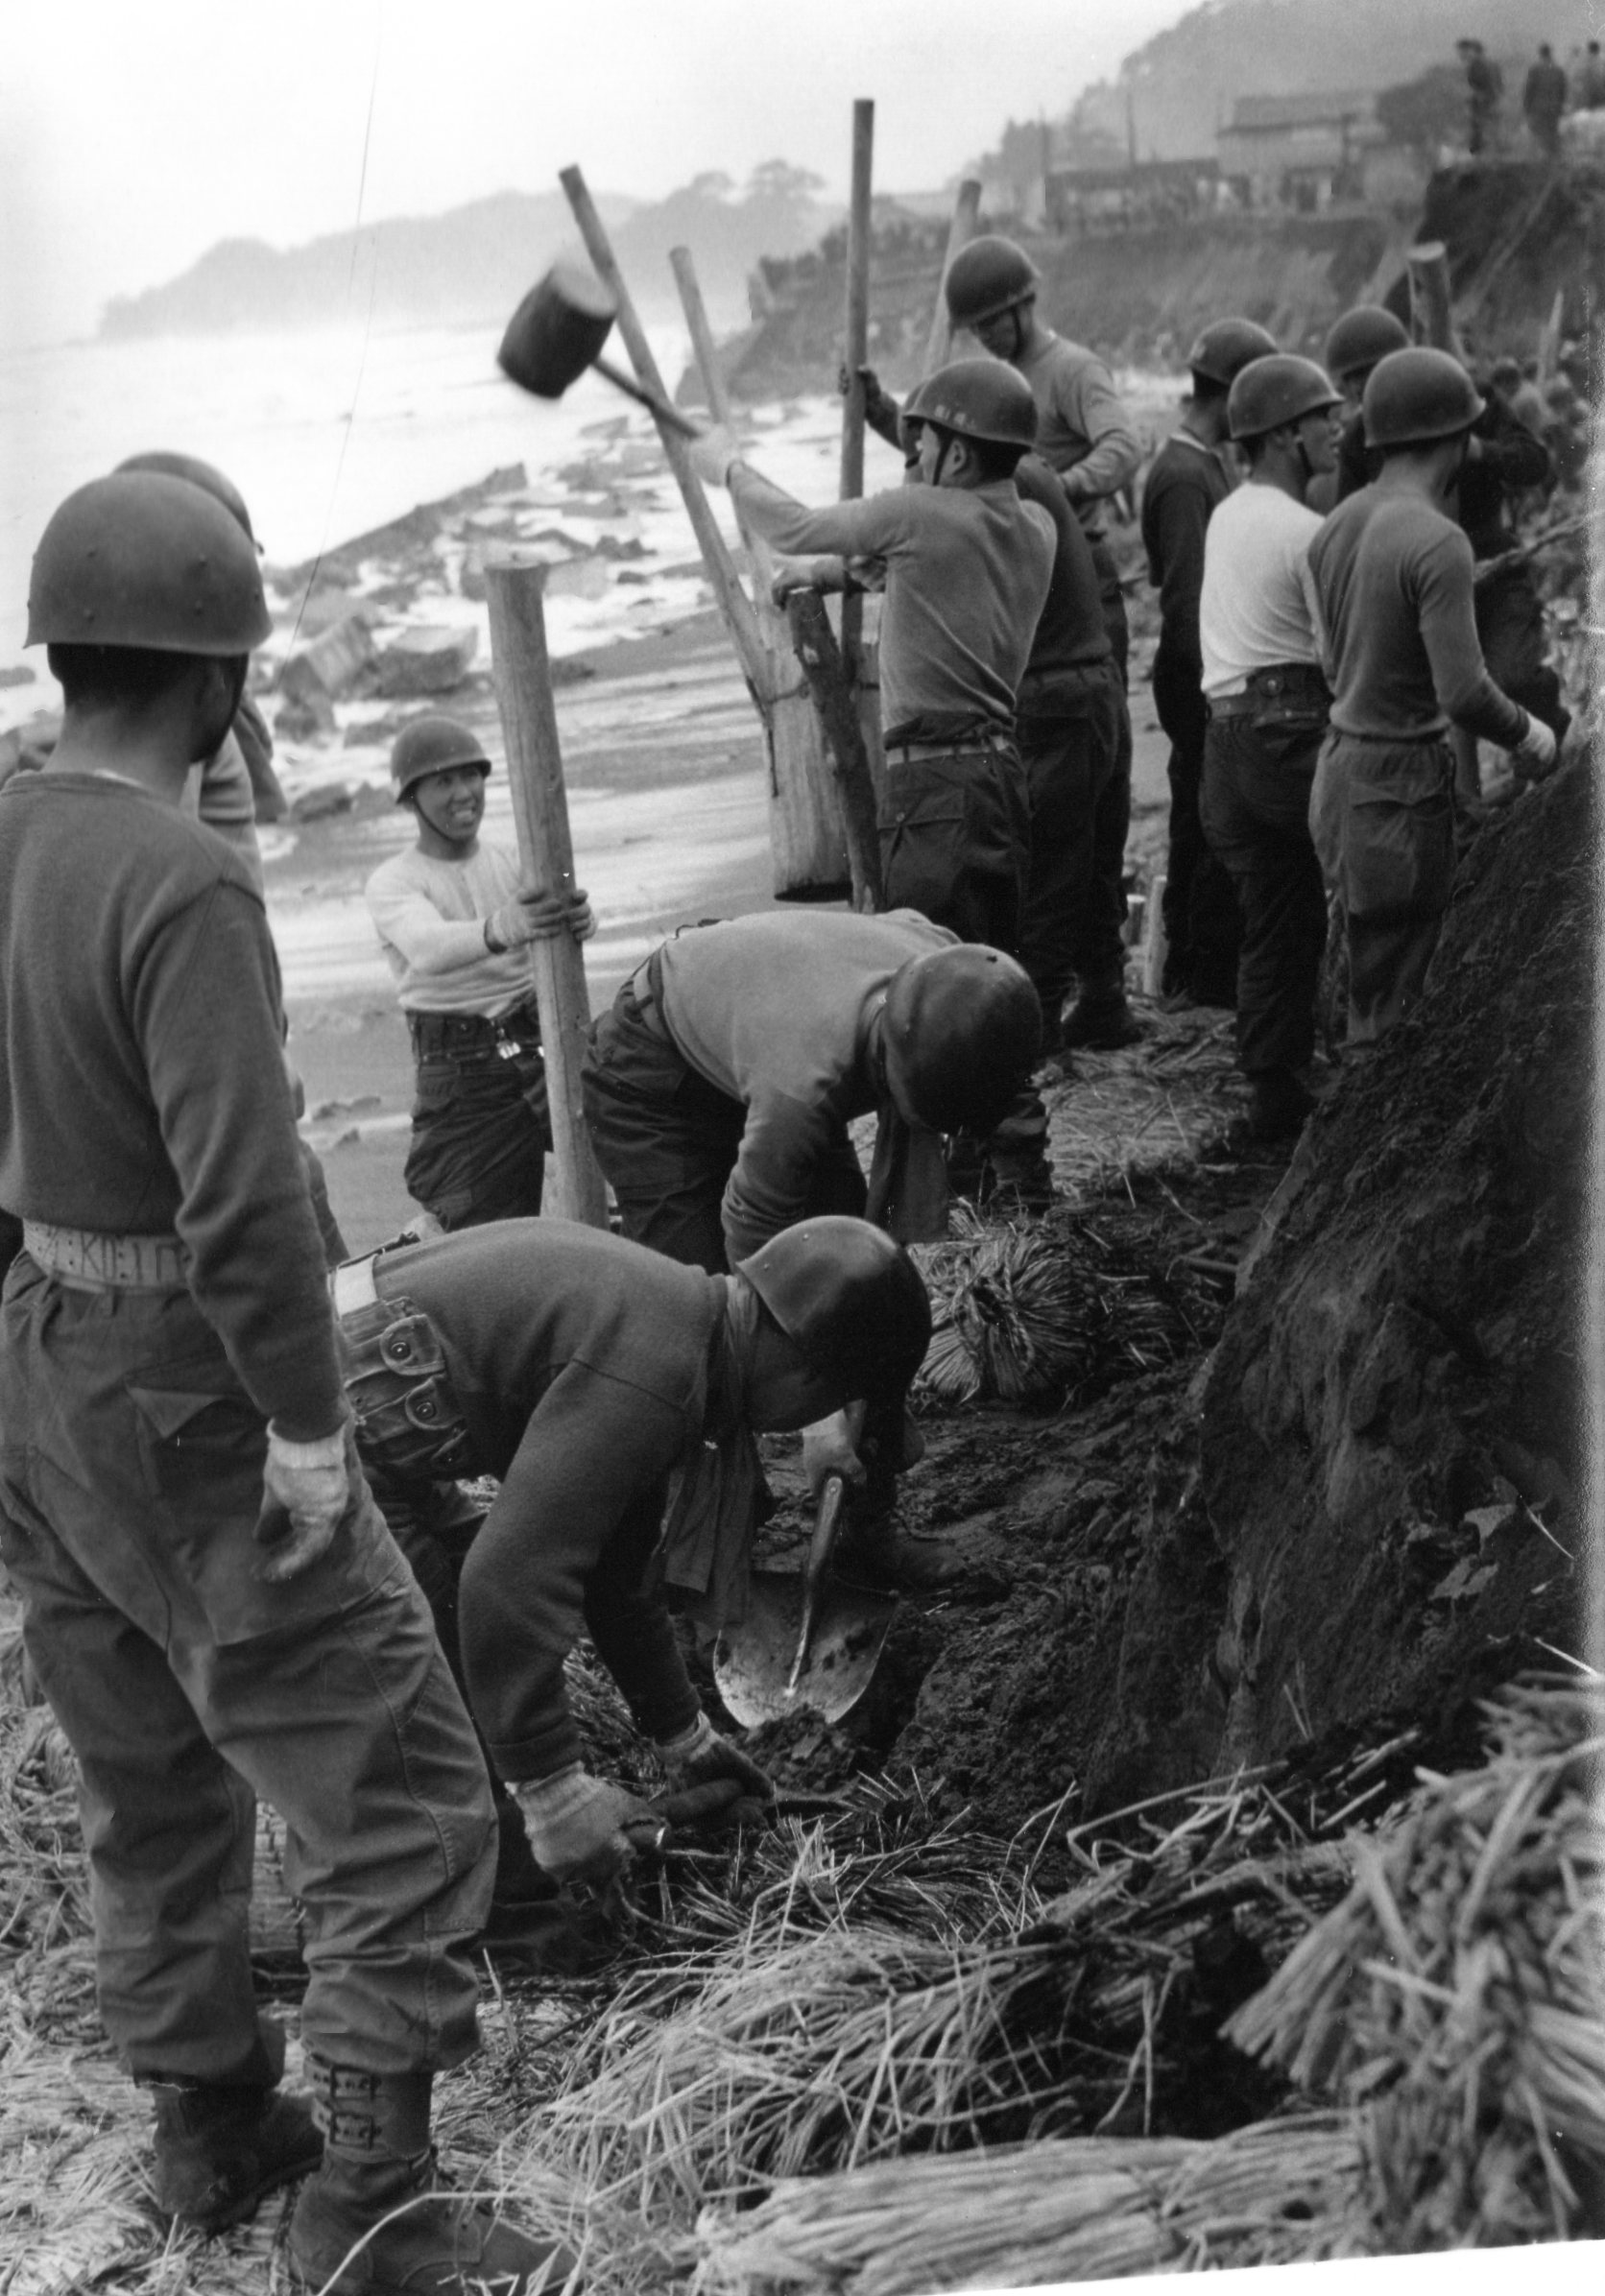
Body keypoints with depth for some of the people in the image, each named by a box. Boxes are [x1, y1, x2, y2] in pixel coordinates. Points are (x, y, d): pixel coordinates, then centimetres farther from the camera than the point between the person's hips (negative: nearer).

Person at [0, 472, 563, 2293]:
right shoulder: (179, 881, -23)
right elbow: (242, 1195, -27)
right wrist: (307, 1424, -18)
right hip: (181, 1390, -9)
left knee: (149, 1784, 22)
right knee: (399, 1797, 2)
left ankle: (208, 2125, 37)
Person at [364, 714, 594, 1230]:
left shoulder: (511, 861, 9)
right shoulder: (392, 883, -3)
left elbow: (546, 927, -11)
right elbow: (427, 945, -26)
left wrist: (577, 920, -38)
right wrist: (501, 930, -48)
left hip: (538, 1042, 3)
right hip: (461, 1072, -3)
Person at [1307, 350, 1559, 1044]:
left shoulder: (1338, 525, 7)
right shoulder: (1437, 543, -18)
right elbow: (1463, 692, -23)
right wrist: (1528, 737, -4)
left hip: (1340, 766, 8)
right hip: (1401, 784, -8)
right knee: (1390, 1004, 0)